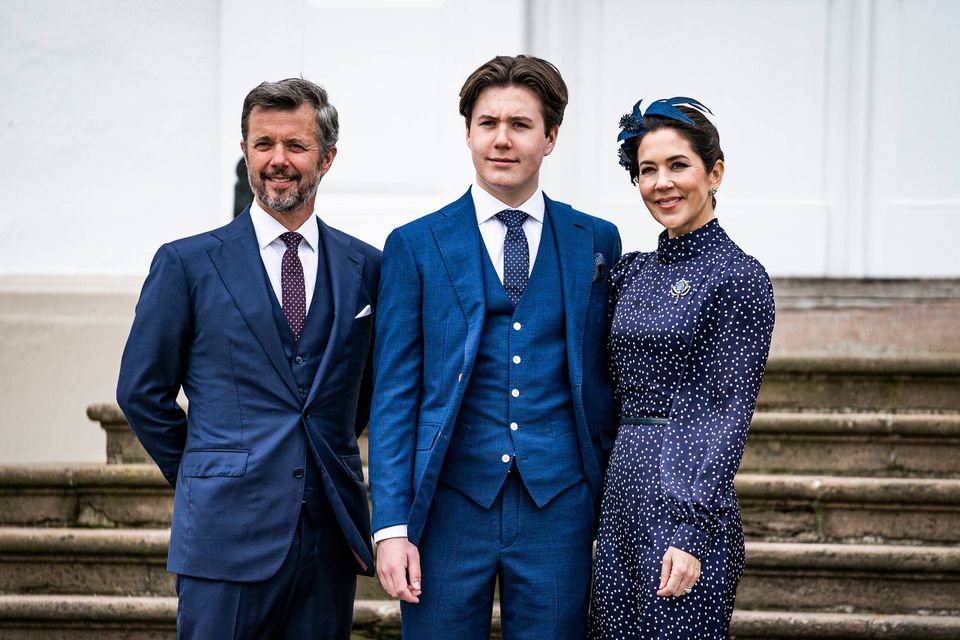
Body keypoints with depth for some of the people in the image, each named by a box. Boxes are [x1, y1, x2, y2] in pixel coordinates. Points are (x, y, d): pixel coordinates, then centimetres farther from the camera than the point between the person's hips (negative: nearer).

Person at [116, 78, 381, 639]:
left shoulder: (365, 267, 8)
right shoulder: (186, 263, 1)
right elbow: (142, 390, 5)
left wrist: (326, 459, 13)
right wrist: (202, 477, 7)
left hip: (331, 530, 3)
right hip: (228, 531, -2)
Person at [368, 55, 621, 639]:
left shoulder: (596, 242, 8)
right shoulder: (415, 246, 4)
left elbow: (604, 382, 11)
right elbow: (394, 393, 1)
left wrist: (609, 512, 7)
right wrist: (391, 524, -6)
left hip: (558, 505, 1)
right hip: (451, 503, -1)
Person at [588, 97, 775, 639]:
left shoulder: (739, 277, -8)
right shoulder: (633, 271, 13)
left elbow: (729, 412, -13)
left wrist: (692, 533, -19)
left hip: (687, 498, -7)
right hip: (623, 493, 7)